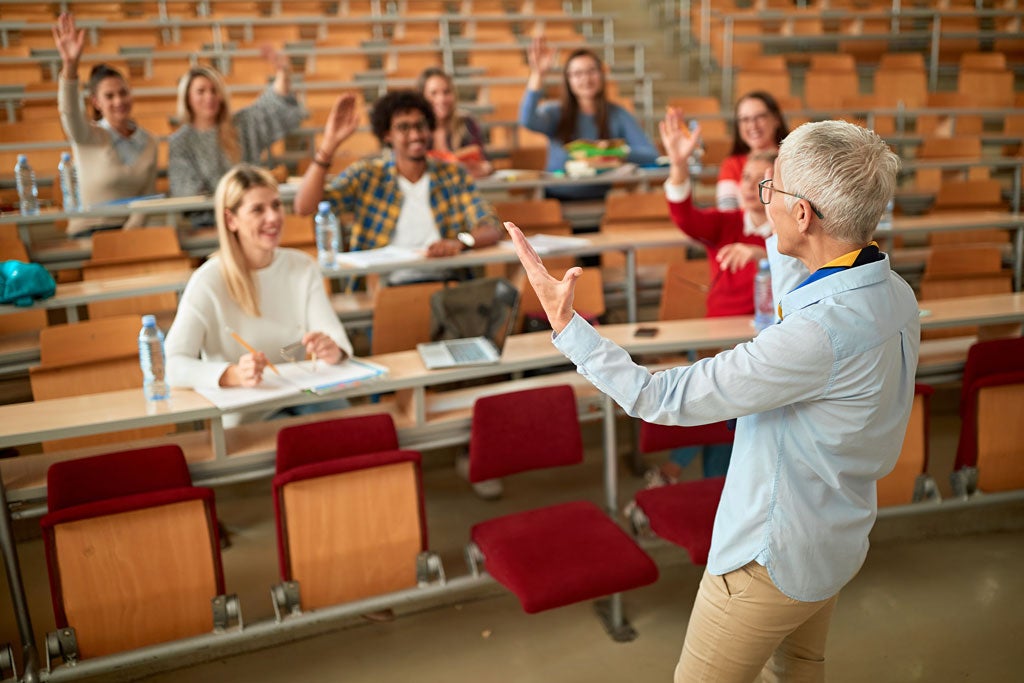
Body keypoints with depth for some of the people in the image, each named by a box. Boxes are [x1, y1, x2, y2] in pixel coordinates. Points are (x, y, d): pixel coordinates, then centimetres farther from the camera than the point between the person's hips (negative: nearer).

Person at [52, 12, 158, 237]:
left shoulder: (148, 142, 8)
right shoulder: (88, 136, 0)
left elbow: (147, 198, 6)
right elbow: (70, 112, -23)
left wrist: (129, 233, -9)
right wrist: (70, 65, -40)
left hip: (131, 231, 3)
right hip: (90, 232, -3)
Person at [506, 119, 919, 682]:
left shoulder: (823, 331, -37)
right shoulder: (895, 296, -6)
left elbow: (659, 398, -34)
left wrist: (564, 322, -26)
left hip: (774, 557, -8)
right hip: (837, 539, 9)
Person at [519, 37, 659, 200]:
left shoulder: (618, 115, 5)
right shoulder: (556, 113, 5)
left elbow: (651, 155, -4)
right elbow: (527, 120, -18)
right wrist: (537, 74, -28)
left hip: (600, 200, 1)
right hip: (558, 198, -1)